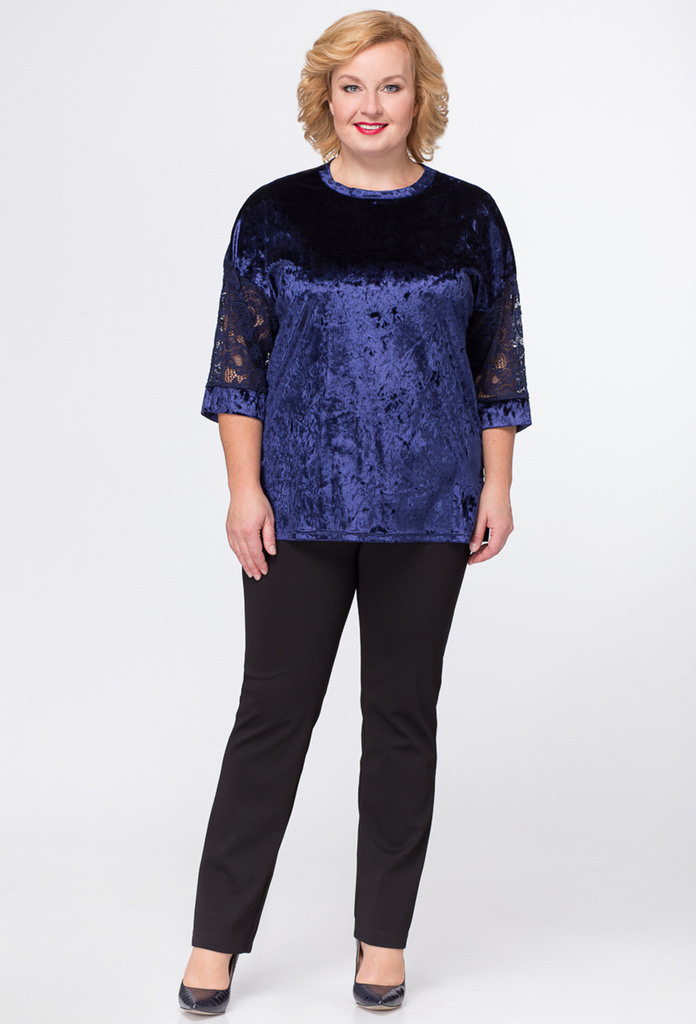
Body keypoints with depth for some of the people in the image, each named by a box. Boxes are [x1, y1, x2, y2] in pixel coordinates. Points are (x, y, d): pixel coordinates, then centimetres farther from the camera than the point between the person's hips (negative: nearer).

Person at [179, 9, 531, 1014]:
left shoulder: (469, 217, 4)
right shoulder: (275, 214, 1)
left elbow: (498, 364, 7)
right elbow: (239, 362, 1)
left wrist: (498, 486, 1)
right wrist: (244, 488, -6)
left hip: (427, 511, 1)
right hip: (302, 506, -1)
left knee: (403, 714, 8)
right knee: (274, 709, 2)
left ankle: (385, 936, 21)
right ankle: (217, 939, 13)